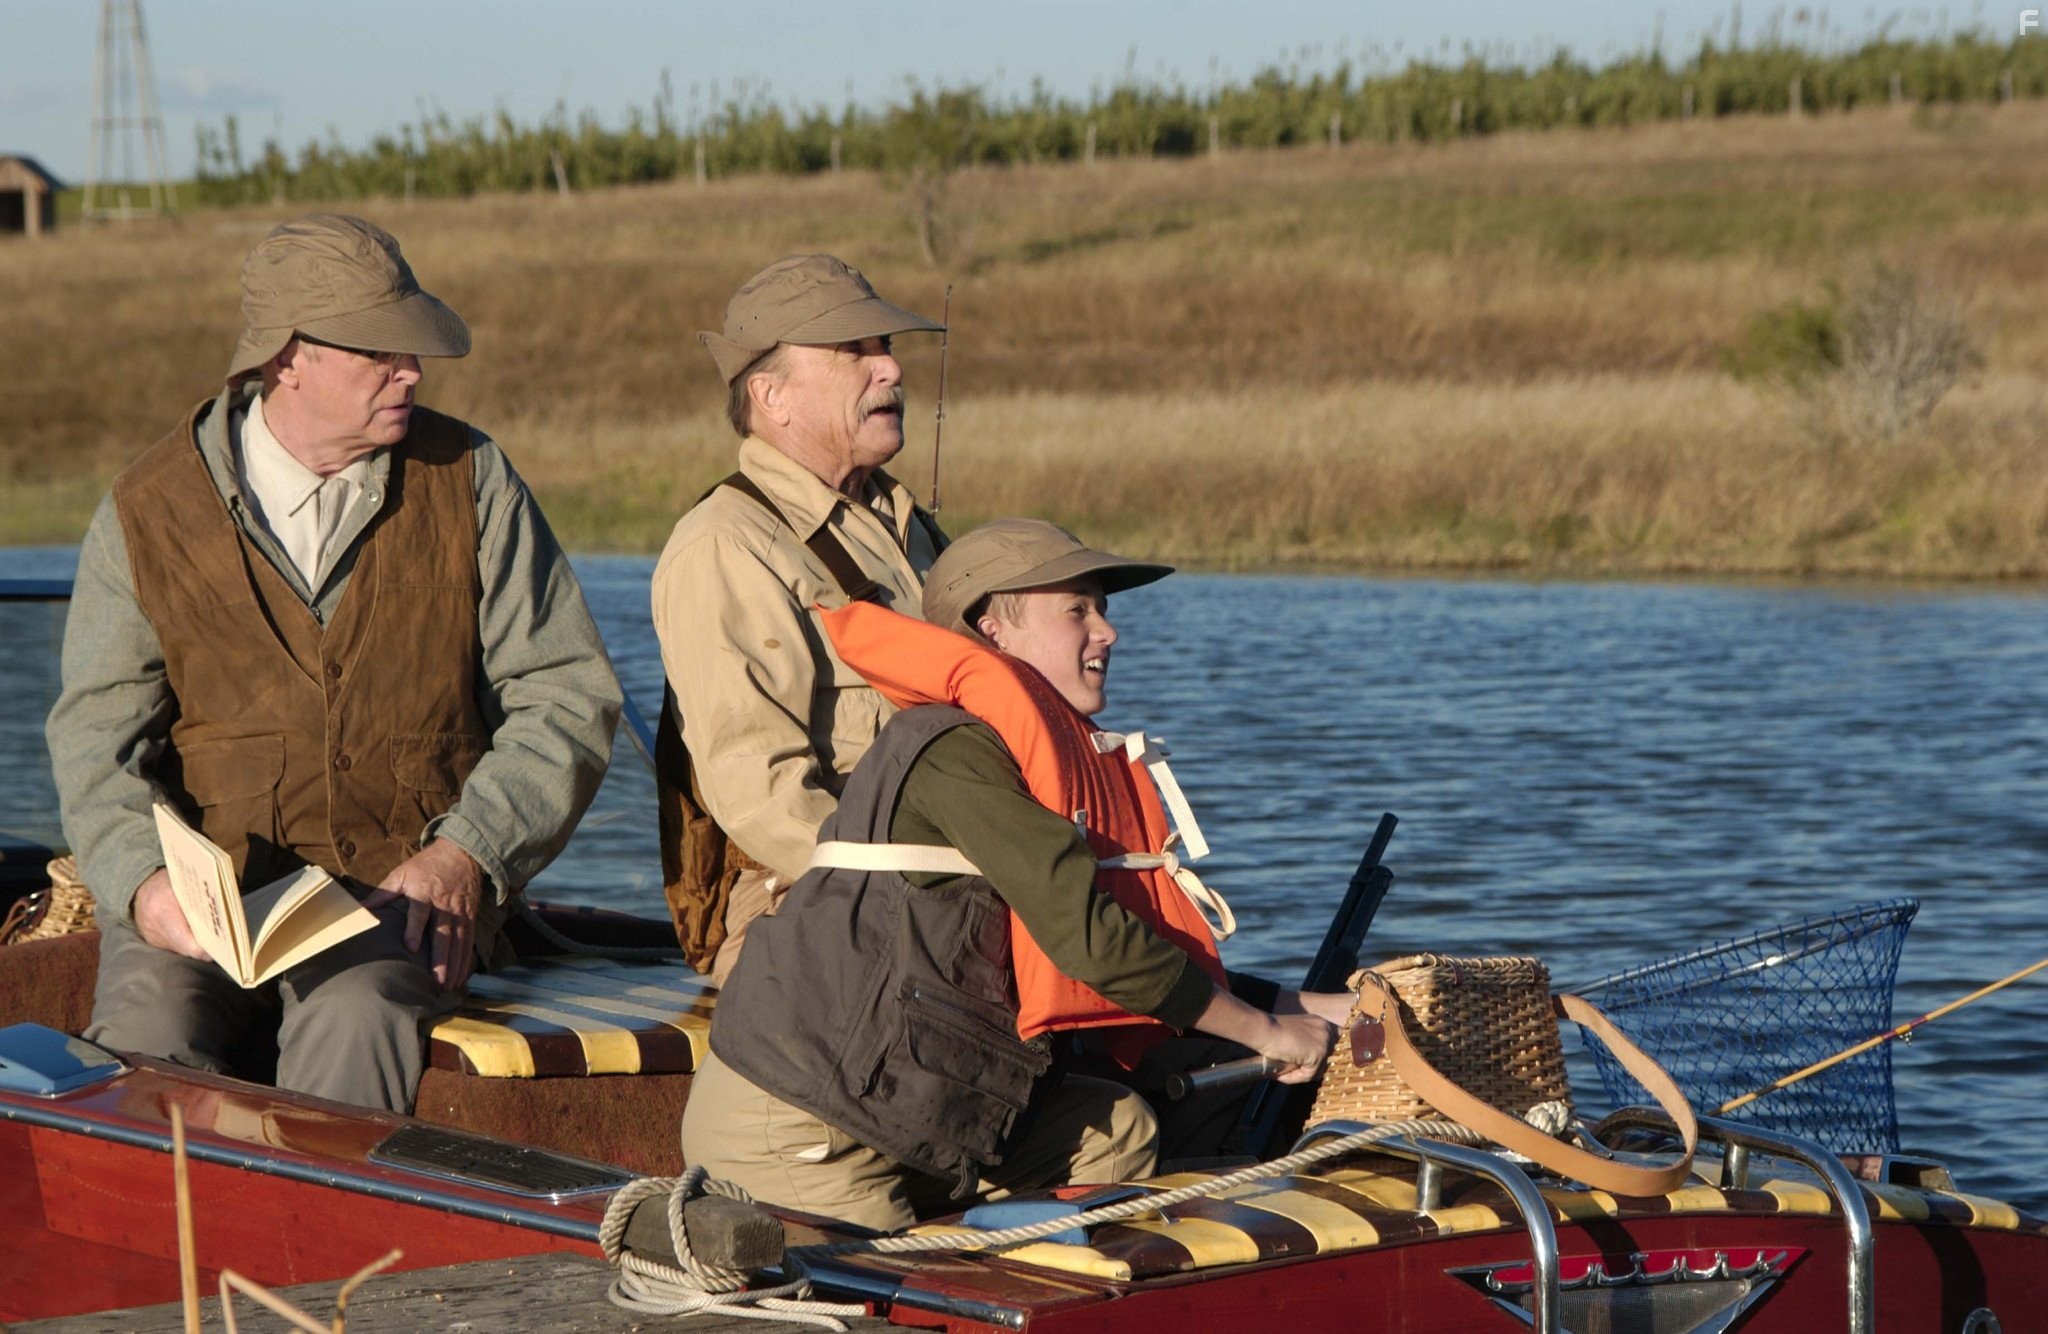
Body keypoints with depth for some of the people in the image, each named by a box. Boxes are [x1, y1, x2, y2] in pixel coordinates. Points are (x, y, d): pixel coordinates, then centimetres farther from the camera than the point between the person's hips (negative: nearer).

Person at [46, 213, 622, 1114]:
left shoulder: (468, 481, 6)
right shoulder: (150, 510, 4)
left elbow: (568, 694, 5)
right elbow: (98, 730, 3)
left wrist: (468, 852, -9)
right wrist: (145, 879, -17)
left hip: (407, 882, 0)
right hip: (203, 880, 1)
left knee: (354, 1018, -33)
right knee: (148, 1033, -30)